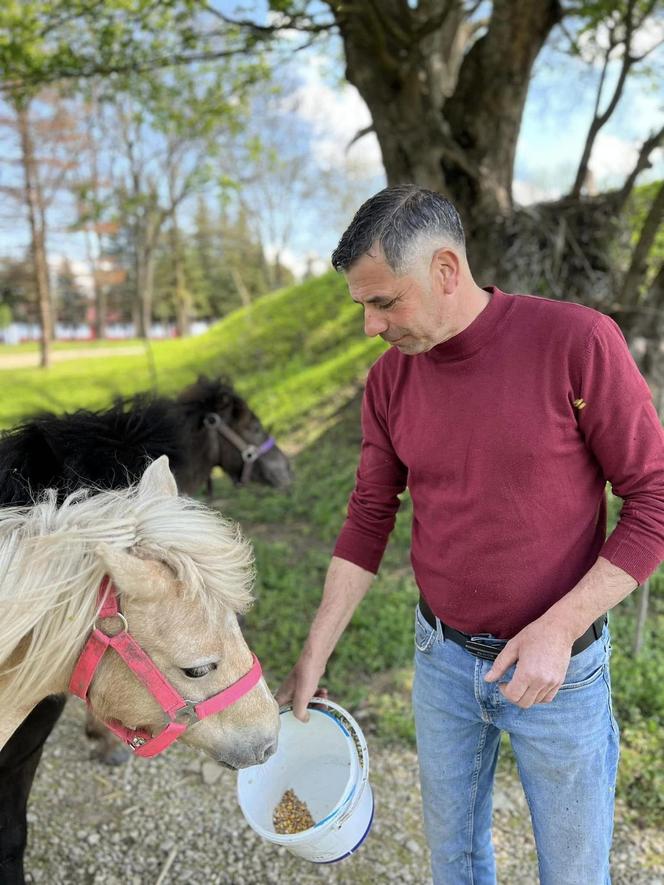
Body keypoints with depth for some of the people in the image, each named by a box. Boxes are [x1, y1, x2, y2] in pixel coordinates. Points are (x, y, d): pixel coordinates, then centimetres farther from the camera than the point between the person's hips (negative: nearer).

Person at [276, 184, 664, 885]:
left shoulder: (579, 343, -19)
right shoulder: (389, 379, -6)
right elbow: (368, 520, 1)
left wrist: (559, 628, -21)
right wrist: (312, 659, 1)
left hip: (558, 668, -3)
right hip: (442, 656, 4)